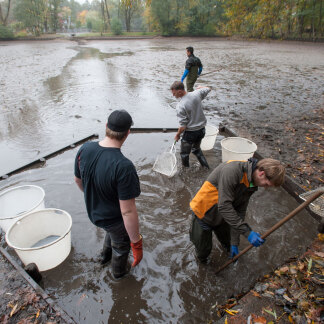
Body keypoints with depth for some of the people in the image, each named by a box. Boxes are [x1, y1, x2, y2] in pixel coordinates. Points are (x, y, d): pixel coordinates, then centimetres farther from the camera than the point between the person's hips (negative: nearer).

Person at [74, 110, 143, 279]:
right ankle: (119, 271, 59)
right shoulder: (124, 167, -39)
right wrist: (136, 242, -20)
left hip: (93, 212, 6)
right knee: (121, 245, 28)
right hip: (115, 219, -5)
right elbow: (128, 211, -34)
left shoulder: (84, 149, -18)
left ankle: (105, 255, 66)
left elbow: (78, 180, 0)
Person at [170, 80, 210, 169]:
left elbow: (183, 126, -21)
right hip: (201, 129, 7)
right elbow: (207, 89, 13)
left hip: (190, 132, -7)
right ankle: (206, 166, 32)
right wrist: (199, 88, 32)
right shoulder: (196, 94, -8)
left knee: (184, 153, 14)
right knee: (196, 149, 29)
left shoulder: (180, 106, -24)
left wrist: (177, 135, -4)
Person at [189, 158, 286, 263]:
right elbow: (224, 206, -35)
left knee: (229, 246, 21)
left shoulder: (252, 184, -6)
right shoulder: (232, 170, -34)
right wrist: (247, 232, -32)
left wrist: (235, 242, -1)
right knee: (203, 253, 8)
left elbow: (240, 211, -2)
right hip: (204, 214, -7)